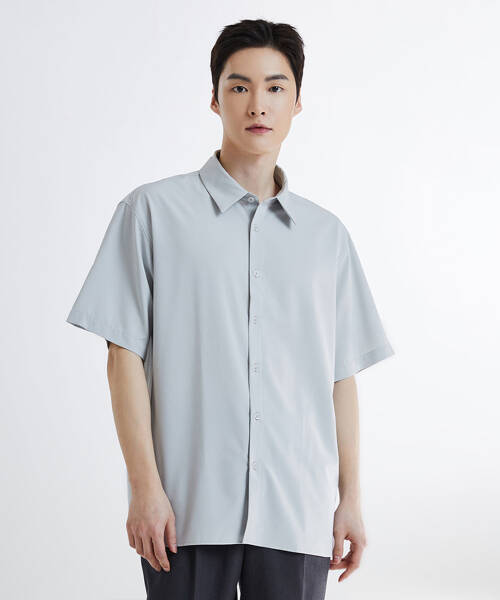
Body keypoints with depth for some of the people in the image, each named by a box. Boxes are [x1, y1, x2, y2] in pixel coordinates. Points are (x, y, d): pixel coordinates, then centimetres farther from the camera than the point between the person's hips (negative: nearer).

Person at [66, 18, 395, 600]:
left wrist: (351, 498, 8)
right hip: (188, 510, -2)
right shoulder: (153, 211, 2)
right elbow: (125, 355, -1)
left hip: (299, 515, 3)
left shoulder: (327, 234, 12)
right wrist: (145, 487, -8)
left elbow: (341, 377, 12)